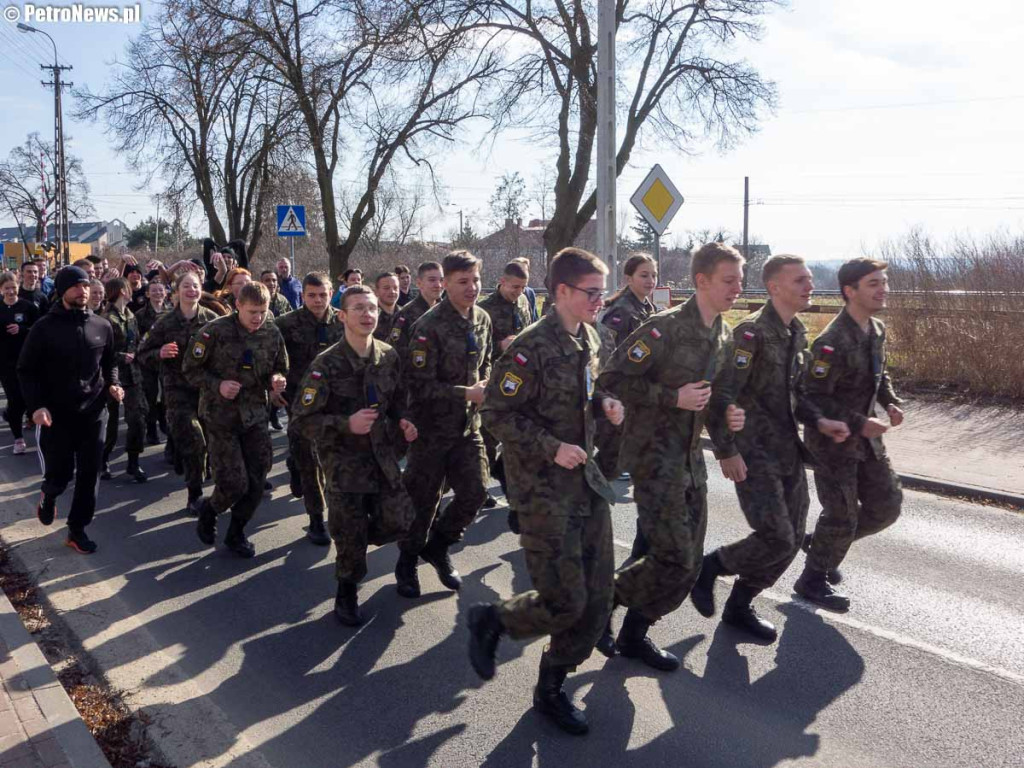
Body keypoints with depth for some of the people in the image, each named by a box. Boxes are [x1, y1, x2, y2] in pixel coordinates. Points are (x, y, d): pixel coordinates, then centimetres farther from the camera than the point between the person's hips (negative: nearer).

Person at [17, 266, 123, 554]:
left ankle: (77, 529, 19)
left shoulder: (102, 326, 3)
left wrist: (112, 384, -3)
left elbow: (110, 363, 17)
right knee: (60, 474, 3)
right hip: (56, 415, -3)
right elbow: (26, 370, -4)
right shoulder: (44, 327, -7)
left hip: (92, 413, 3)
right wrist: (36, 405, -15)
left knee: (88, 476, 5)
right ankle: (48, 496, 38)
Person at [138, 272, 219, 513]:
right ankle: (194, 495, 6)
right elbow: (144, 354, 5)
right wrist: (160, 353, -15)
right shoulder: (165, 322, -1)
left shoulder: (212, 319, 2)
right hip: (179, 390, -2)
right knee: (194, 442, -9)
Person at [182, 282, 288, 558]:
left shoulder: (272, 334, -1)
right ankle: (209, 509, 29)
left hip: (255, 414, 4)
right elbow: (190, 369, -6)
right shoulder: (215, 332, -14)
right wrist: (217, 385, -21)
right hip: (221, 415, -4)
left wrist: (277, 381, -11)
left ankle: (236, 533, 27)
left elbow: (281, 370, 12)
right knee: (234, 483, -6)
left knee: (256, 482, 5)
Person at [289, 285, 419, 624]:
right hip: (345, 460, -4)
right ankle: (347, 594, 28)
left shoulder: (388, 356, 0)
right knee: (350, 537, 2)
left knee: (399, 521, -1)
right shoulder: (326, 364, -15)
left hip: (383, 455, 4)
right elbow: (302, 421, -15)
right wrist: (346, 424, -26)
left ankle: (351, 537, 31)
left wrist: (402, 422, -6)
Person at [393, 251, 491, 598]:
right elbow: (419, 385, -20)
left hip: (468, 424, 6)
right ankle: (407, 560, 28)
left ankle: (438, 546, 27)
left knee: (475, 491, 2)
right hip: (433, 426, -6)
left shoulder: (482, 319, 4)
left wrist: (486, 386, -1)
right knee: (424, 498, 6)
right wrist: (467, 394, -22)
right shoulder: (429, 326, -19)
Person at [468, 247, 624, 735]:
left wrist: (604, 403, 2)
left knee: (597, 595, 8)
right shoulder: (532, 347, -17)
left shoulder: (588, 340, 8)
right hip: (543, 488, -8)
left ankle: (551, 689, 25)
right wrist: (551, 448, -22)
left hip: (585, 478, 8)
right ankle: (490, 620, 22)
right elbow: (496, 413, -16)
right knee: (565, 602, -7)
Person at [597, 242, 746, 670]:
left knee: (688, 562, 10)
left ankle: (635, 635, 25)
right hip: (654, 454, -9)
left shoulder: (723, 335, 10)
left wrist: (727, 411, -1)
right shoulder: (666, 328, -17)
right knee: (674, 557, -11)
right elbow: (611, 378, -19)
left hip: (690, 456, 9)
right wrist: (673, 398, -23)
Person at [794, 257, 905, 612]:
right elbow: (814, 399, -25)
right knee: (842, 515, 0)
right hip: (832, 439, -8)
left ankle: (822, 543, 32)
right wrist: (859, 424, -26)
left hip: (865, 436, 8)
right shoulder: (832, 342, -25)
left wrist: (890, 402, 2)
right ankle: (813, 580, 22)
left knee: (886, 506, 11)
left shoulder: (877, 330, 4)